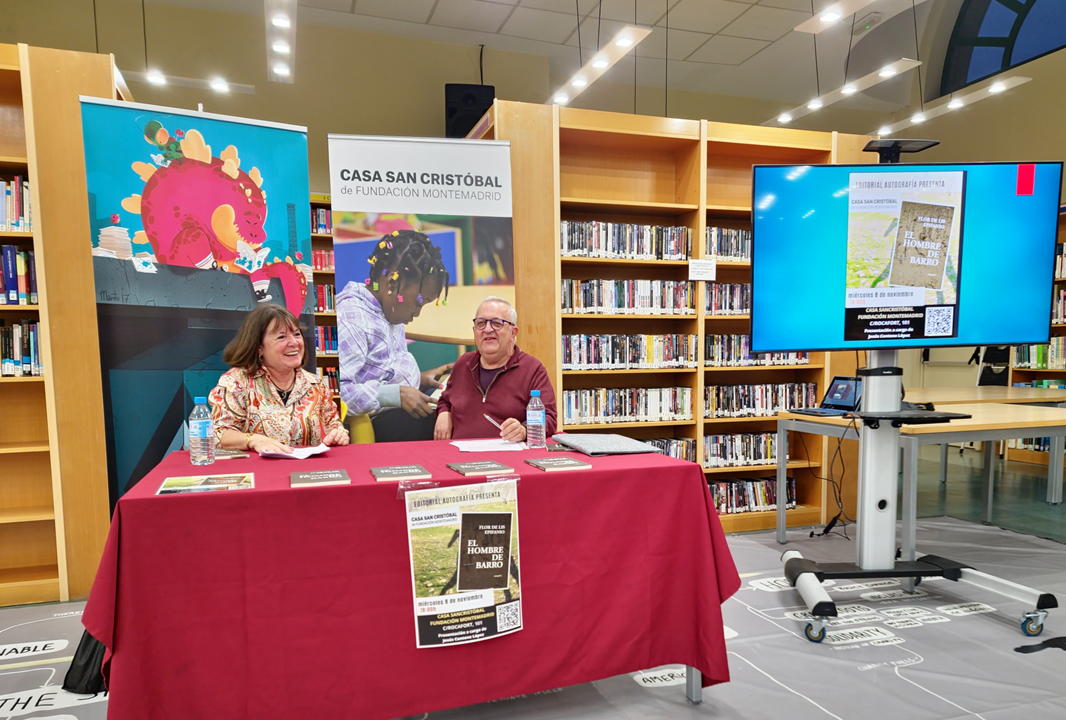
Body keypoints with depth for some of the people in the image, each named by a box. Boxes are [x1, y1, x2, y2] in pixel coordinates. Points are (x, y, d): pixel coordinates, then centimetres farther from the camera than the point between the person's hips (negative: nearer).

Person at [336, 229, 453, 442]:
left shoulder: (390, 313, 17)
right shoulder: (350, 315, -16)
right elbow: (336, 391, -26)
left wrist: (419, 379, 13)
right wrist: (395, 394, -26)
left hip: (404, 410, 10)